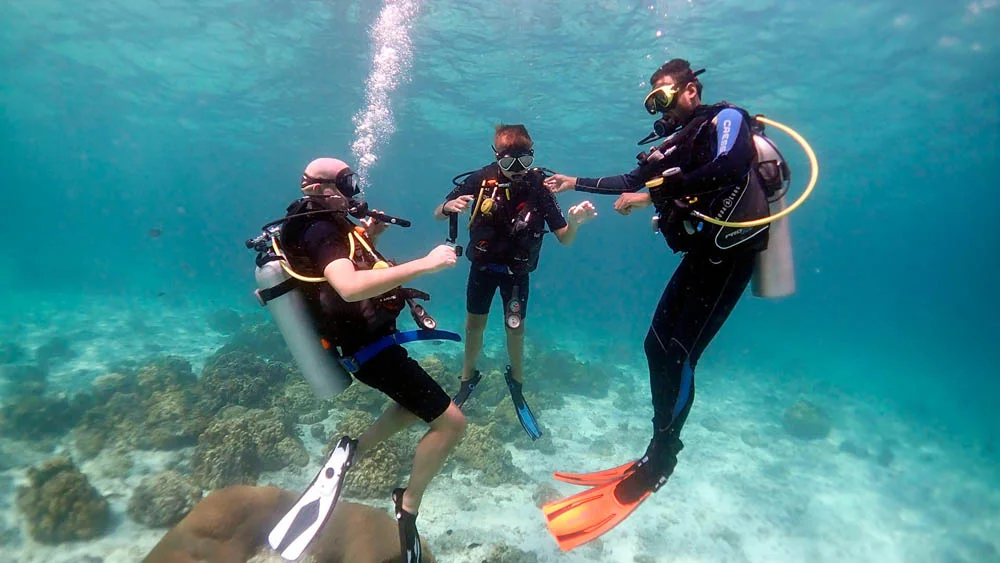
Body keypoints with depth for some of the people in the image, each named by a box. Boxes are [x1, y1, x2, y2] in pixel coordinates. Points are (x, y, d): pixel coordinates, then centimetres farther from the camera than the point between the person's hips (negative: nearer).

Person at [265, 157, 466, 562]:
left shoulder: (321, 227, 10)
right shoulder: (322, 232, -20)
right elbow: (350, 286, -40)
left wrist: (367, 234, 12)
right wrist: (424, 264, -39)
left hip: (364, 343, 11)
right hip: (373, 349, -11)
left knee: (418, 402, 30)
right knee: (451, 422, -7)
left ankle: (352, 452, 21)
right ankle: (408, 507, 11)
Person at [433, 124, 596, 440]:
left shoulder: (540, 187, -19)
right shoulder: (481, 179, -19)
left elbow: (564, 239, -15)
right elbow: (437, 215, -11)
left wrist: (575, 221, -37)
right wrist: (448, 207, -34)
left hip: (516, 271, -1)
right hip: (482, 266, 1)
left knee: (515, 329, 3)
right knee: (474, 324, 12)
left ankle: (516, 382, 29)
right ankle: (468, 377, 35)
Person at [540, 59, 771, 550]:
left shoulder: (726, 119, -2)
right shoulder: (674, 142, 20)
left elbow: (727, 169, -23)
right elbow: (630, 183, 28)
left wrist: (654, 193, -21)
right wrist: (575, 183, 28)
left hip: (729, 250, -8)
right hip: (700, 251, 8)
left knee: (678, 352, -13)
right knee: (657, 345, 4)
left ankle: (659, 463, 1)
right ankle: (660, 449, 16)